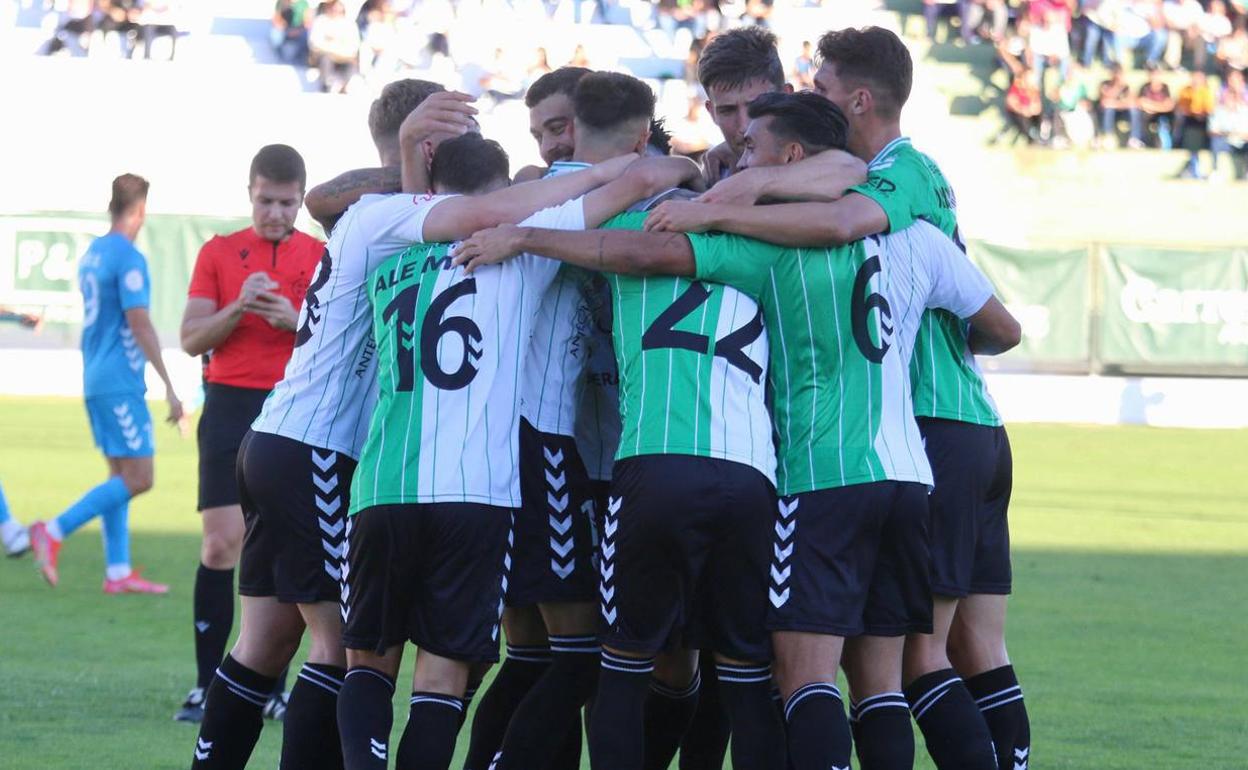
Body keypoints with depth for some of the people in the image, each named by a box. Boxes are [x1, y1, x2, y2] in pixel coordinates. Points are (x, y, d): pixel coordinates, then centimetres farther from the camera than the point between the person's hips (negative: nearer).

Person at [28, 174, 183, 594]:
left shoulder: (92, 255, 13)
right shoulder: (129, 259, -14)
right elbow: (140, 325, -18)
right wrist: (168, 386, -16)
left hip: (95, 381, 9)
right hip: (121, 382, -9)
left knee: (121, 476, 11)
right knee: (138, 478, -9)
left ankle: (118, 572, 8)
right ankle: (53, 532, -13)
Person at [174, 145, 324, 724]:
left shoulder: (322, 257, 6)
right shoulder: (219, 253, 8)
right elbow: (191, 339, 3)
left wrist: (294, 321, -15)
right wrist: (238, 308, -14)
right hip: (231, 406, 0)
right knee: (221, 545, -8)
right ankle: (207, 686, -5)